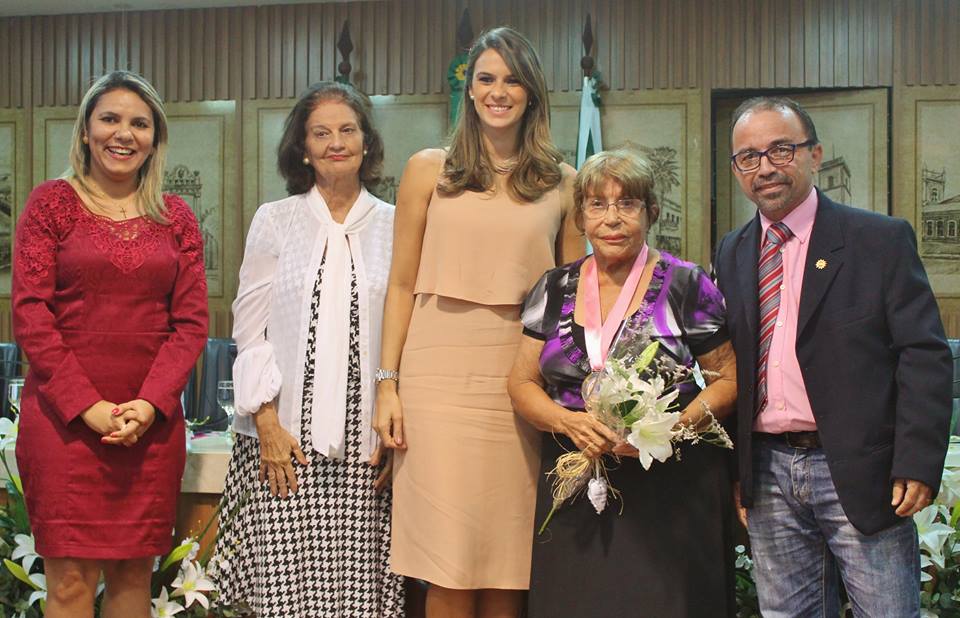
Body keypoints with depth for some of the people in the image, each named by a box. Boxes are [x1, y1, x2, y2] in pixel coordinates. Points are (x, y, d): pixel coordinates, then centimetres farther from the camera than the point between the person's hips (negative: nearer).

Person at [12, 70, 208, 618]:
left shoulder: (176, 217, 10)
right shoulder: (51, 203, 3)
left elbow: (192, 322, 5)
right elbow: (30, 313, -3)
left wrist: (149, 403, -9)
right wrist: (87, 405, -12)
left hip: (152, 420, 2)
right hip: (64, 415, -2)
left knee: (134, 572, 7)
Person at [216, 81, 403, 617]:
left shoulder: (393, 226, 7)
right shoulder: (274, 221, 7)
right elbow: (250, 329, 4)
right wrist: (267, 423, -5)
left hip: (368, 444, 1)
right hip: (286, 441, 0)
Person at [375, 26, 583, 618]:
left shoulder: (561, 183, 9)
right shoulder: (430, 169, 7)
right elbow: (402, 284, 7)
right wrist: (388, 383, 1)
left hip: (520, 382, 1)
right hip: (440, 376, -1)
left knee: (508, 559, 5)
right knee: (450, 569, -2)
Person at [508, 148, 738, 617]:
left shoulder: (687, 286, -2)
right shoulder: (554, 290, 8)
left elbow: (730, 378, -1)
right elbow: (522, 384, 9)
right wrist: (569, 422, -11)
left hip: (671, 491, -3)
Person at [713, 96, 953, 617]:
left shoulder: (882, 240, -3)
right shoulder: (731, 254, 11)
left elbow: (925, 357, -7)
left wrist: (918, 464, -14)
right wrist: (733, 468, 9)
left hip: (859, 472, -4)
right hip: (768, 474, 4)